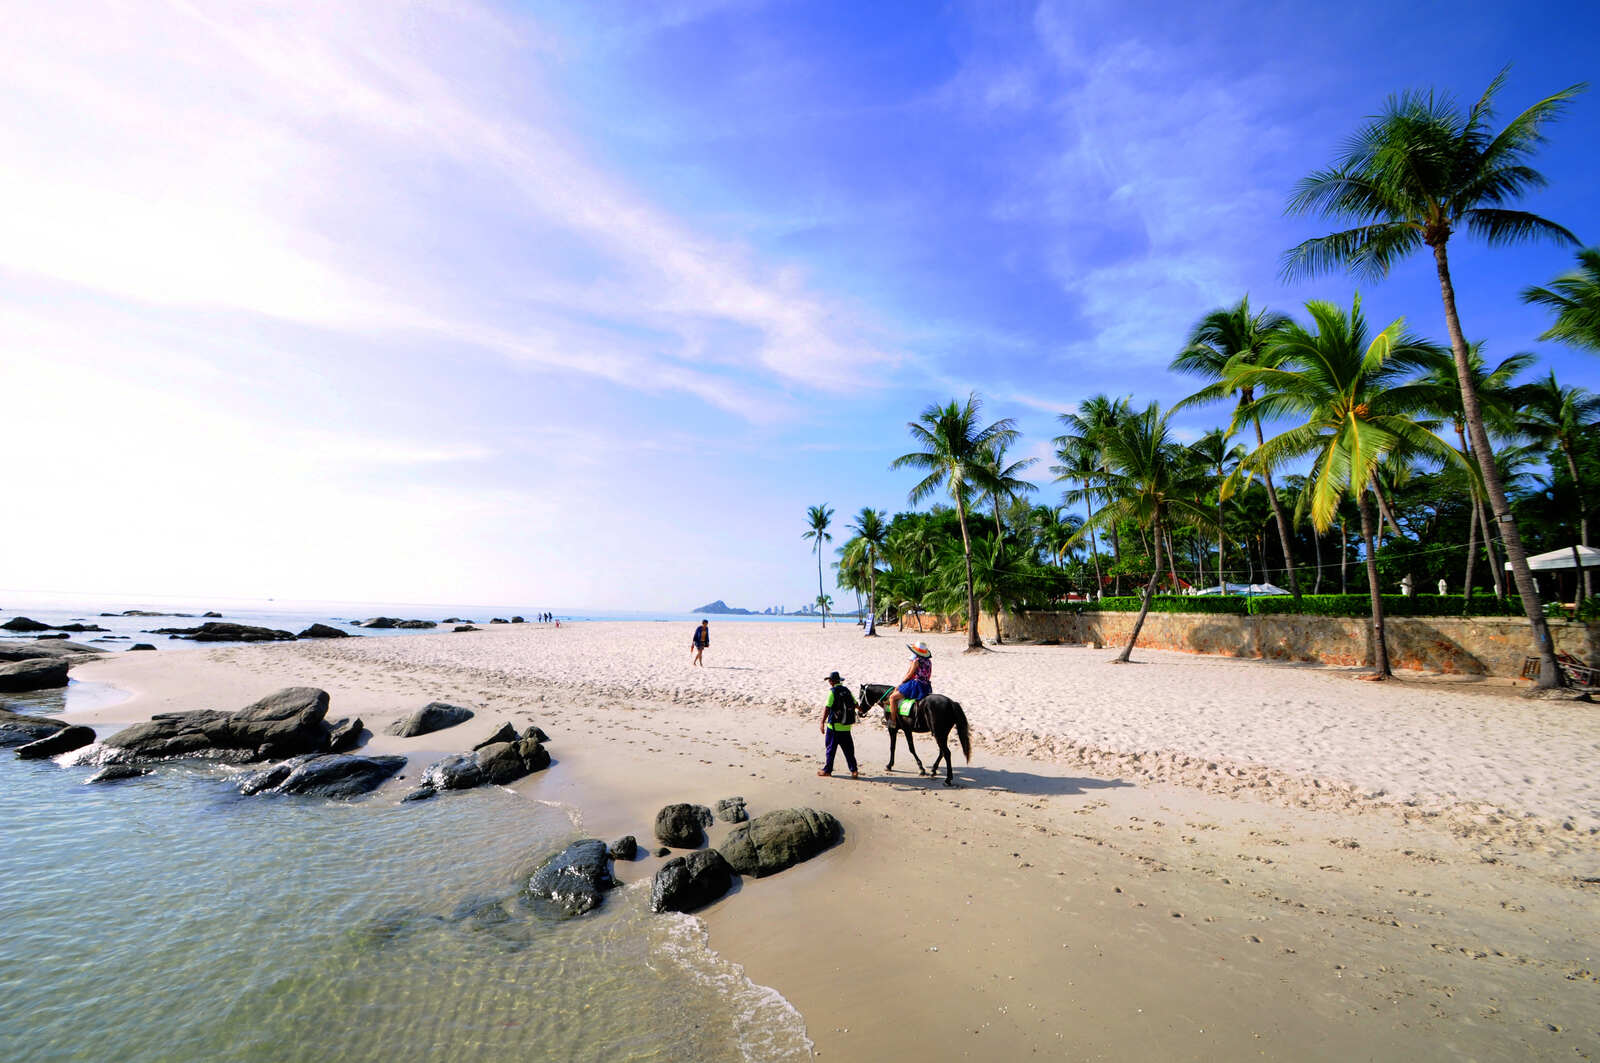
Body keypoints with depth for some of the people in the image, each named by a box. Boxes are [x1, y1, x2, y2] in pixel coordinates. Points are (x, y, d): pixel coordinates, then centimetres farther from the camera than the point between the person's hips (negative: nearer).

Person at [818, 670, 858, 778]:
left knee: (830, 749, 8)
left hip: (834, 726, -5)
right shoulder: (847, 690, 6)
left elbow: (827, 708, -17)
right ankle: (854, 770, 9)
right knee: (849, 750, 12)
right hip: (846, 727, 5)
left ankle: (827, 770, 16)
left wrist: (822, 722, -14)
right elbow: (855, 704, 19)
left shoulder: (832, 692, -13)